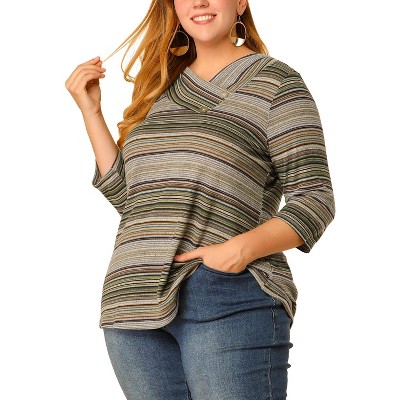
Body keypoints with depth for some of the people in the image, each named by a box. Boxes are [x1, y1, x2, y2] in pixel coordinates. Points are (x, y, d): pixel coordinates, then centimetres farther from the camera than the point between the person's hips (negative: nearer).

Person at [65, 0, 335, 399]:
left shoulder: (274, 82, 4)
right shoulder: (160, 87, 20)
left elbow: (314, 200, -3)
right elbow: (127, 196, 19)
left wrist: (242, 248, -19)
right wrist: (91, 111, 14)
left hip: (230, 299, -5)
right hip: (135, 299, 5)